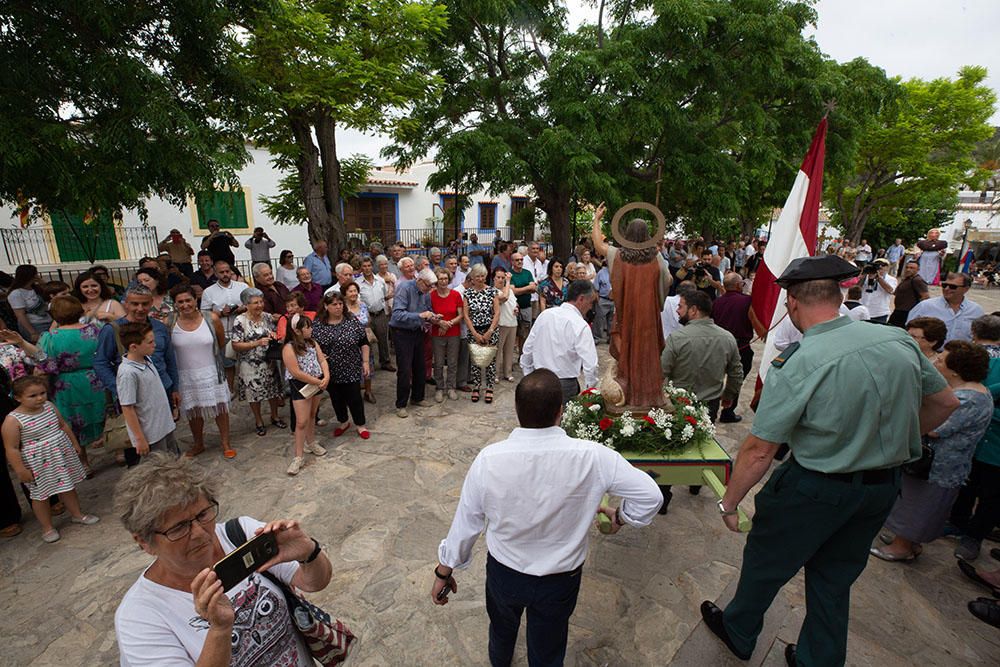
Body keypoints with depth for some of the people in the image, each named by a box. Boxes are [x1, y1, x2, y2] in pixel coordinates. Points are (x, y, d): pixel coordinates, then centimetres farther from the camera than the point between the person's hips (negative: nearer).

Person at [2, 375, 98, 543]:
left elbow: (63, 425, 11)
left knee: (68, 487, 18)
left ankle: (77, 514, 34)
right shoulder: (13, 420, -20)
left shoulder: (49, 406, -4)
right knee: (41, 495, 10)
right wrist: (21, 470, -15)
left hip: (63, 455, 5)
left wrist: (74, 444, 15)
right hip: (38, 463, -5)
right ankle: (47, 528, 26)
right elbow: (11, 449, -16)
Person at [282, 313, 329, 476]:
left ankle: (311, 443, 39)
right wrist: (318, 382, -18)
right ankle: (299, 457, 3)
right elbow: (296, 373, -22)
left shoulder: (312, 343, 3)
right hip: (301, 386, -6)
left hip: (318, 382, 6)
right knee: (301, 422, -6)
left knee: (312, 416, 20)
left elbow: (322, 360, 2)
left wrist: (326, 377, -15)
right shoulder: (289, 348, -18)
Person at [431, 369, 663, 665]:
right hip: (560, 581, -1)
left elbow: (466, 521, -15)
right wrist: (620, 517, 2)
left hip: (503, 574, 2)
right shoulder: (592, 457, -28)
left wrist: (444, 571, 2)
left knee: (502, 631, 34)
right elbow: (650, 495, -18)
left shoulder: (489, 459, -27)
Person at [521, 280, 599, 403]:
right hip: (564, 385, -6)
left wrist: (528, 378, 19)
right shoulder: (580, 325, -15)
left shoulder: (545, 314, 2)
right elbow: (590, 365, -19)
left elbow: (527, 350, 8)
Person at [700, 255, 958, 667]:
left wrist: (729, 502, -10)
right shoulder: (900, 341, -8)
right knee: (835, 577, 24)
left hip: (814, 489, -5)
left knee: (765, 562, 19)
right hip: (884, 487, 6)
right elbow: (944, 404, 8)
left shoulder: (797, 365, -27)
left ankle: (738, 634, 42)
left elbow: (758, 451, -23)